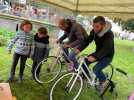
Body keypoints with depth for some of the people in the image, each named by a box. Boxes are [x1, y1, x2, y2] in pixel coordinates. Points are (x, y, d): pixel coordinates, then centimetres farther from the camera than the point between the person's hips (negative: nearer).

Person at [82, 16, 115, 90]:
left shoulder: (109, 34, -30)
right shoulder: (94, 31, -11)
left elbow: (106, 48, -40)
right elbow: (88, 41, -9)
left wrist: (95, 57, -54)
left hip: (107, 56, -6)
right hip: (98, 52, 6)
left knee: (96, 69, -22)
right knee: (85, 61, -7)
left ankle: (103, 81, 8)